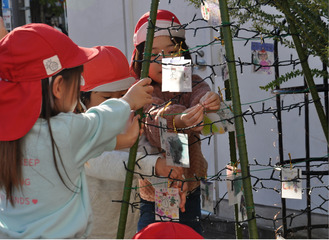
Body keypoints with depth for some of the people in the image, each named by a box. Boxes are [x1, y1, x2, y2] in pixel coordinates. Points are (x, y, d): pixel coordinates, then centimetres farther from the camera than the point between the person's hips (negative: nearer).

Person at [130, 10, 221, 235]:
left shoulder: (192, 85, -1)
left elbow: (201, 95, -24)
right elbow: (154, 122, -31)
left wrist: (210, 103, -47)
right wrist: (177, 121, -53)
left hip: (189, 191, 3)